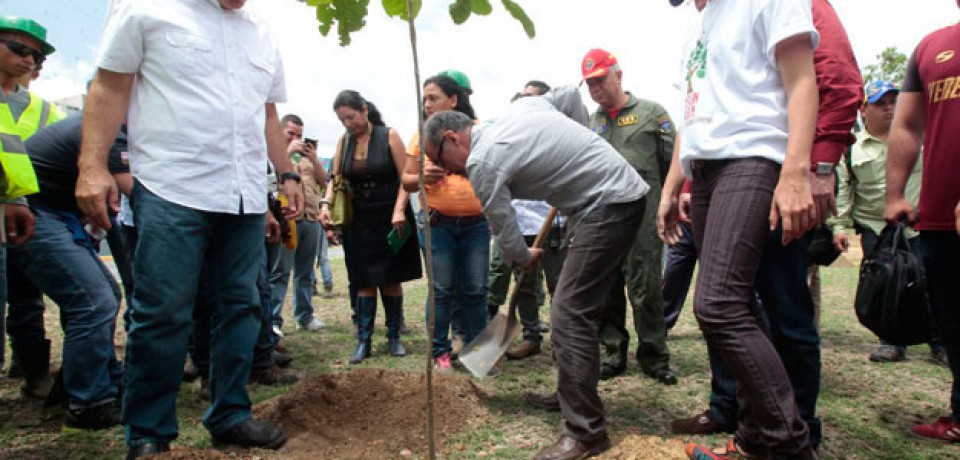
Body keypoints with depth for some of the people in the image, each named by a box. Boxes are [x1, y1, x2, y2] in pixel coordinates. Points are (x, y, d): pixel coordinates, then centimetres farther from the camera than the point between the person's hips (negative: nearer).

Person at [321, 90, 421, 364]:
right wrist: (326, 203, -13)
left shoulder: (389, 136, -6)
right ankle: (363, 340, 7)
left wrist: (399, 210, -22)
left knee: (391, 279, 4)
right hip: (358, 221, 3)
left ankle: (394, 337, 16)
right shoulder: (344, 141, 5)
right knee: (364, 281, 2)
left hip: (390, 219, -3)